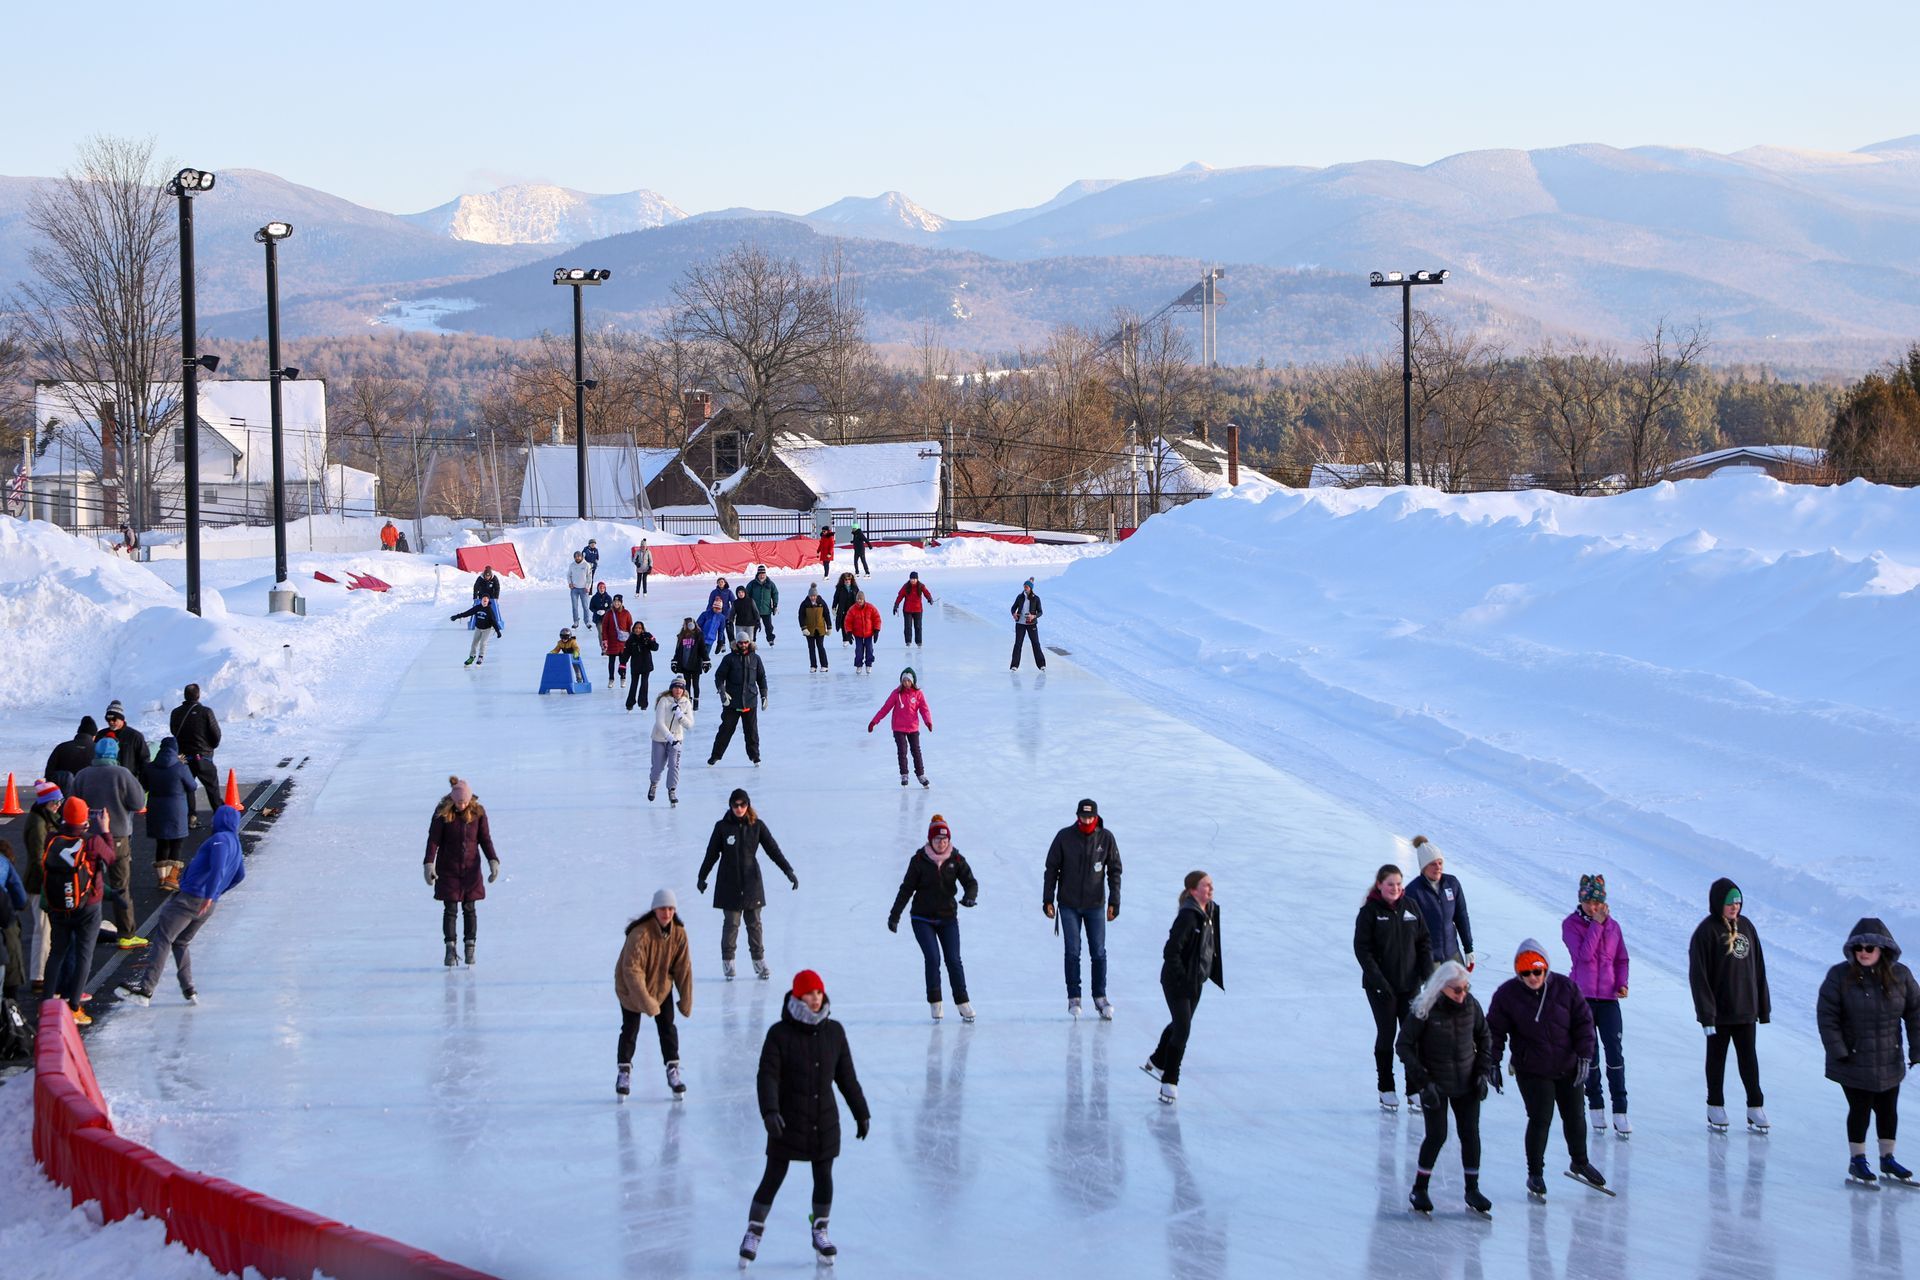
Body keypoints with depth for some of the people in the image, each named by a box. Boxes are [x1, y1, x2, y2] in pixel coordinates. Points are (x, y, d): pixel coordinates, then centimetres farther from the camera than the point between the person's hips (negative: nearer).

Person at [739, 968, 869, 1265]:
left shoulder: (833, 1032, 1)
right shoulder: (780, 1034, -11)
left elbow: (846, 1076, 9)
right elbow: (767, 1076, -17)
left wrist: (861, 1113, 12)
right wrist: (769, 1111, -32)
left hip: (825, 1122, 3)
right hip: (787, 1123, -3)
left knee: (824, 1177, 10)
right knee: (773, 1178, 2)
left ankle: (820, 1232, 28)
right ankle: (753, 1234, 15)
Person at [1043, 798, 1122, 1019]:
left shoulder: (1106, 838, -3)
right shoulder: (1064, 837, -5)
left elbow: (1114, 871, 3)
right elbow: (1051, 869, 1)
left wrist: (1114, 902, -2)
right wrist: (1048, 900, -2)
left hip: (1095, 904, 1)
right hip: (1069, 905, -1)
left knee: (1098, 952, 3)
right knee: (1073, 952, -1)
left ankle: (1100, 997, 12)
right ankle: (1073, 998, 5)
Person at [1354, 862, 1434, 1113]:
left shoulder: (1410, 908, 4)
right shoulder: (1369, 912, -7)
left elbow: (1424, 942, 9)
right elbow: (1362, 948, -10)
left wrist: (1427, 972, -3)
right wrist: (1378, 979, -18)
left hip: (1410, 983, 3)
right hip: (1381, 986, -3)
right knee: (1386, 1034, 3)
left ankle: (1415, 1090, 5)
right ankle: (1386, 1089, 14)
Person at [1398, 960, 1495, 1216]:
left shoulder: (1471, 1005, -5)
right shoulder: (1424, 1010, -17)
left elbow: (1484, 1037, 12)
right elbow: (1404, 1045, -11)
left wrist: (1483, 1072, 3)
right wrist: (1423, 1081, -16)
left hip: (1466, 1085, 4)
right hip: (1435, 1086, -4)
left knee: (1470, 1134, 3)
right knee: (1437, 1136, -7)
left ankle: (1472, 1190, 17)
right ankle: (1418, 1190, 9)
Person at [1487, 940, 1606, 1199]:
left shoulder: (1565, 987, -9)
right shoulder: (1507, 994, -11)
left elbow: (1583, 1022, -2)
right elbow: (1494, 1030, -3)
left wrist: (1584, 1056, -8)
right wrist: (1493, 1064, -5)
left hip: (1568, 1068, 3)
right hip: (1532, 1072, -3)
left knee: (1574, 1117, 14)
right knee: (1540, 1120, -8)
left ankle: (1580, 1162, 38)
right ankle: (1535, 1174, 8)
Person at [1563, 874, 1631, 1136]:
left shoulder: (1612, 925, 6)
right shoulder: (1571, 924, -3)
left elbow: (1622, 959, 14)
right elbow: (1584, 954, -17)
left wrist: (1622, 983, -3)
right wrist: (1596, 924, -16)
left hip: (1608, 997, 2)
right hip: (1582, 996, -2)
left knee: (1614, 1050, -6)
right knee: (1589, 1051, 3)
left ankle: (1620, 1110, -6)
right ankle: (1595, 1106, 14)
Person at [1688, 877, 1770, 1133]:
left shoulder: (1746, 926, 5)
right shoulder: (1706, 932, -12)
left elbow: (1758, 968, 11)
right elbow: (1698, 975, -14)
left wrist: (1763, 1006, 11)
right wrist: (1706, 1014, -17)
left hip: (1745, 1010, 4)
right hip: (1719, 1011, -4)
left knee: (1749, 1059, 7)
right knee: (1717, 1058, 8)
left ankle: (1755, 1106, 12)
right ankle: (1715, 1108, 16)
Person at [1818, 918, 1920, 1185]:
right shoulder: (1840, 976, -11)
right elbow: (1827, 1016, -10)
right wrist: (1837, 1051, -15)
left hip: (1889, 1062, 3)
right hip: (1853, 1061, -3)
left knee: (1888, 1110, 13)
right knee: (1860, 1110, 2)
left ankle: (1887, 1158, 30)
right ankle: (1857, 1160, 18)